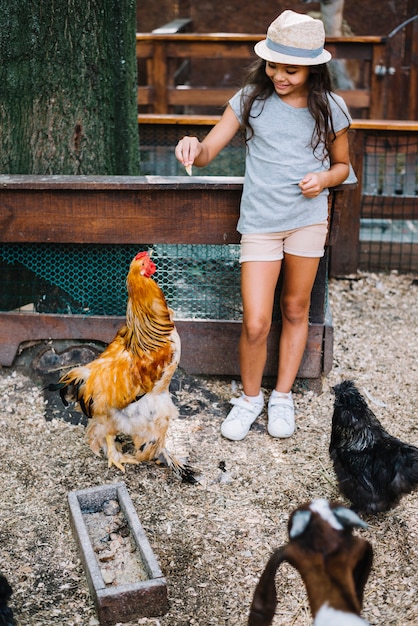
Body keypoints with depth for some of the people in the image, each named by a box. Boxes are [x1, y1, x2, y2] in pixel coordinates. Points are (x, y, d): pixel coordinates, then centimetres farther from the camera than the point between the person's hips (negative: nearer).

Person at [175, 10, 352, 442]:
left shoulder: (330, 109, -2)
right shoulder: (252, 99, -5)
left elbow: (341, 164, 12)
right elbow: (209, 151, -5)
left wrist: (324, 179, -11)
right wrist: (194, 149, -29)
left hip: (309, 218, 2)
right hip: (260, 223, -1)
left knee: (295, 311, 14)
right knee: (255, 324, -5)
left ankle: (283, 396, 31)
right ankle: (250, 397, 21)